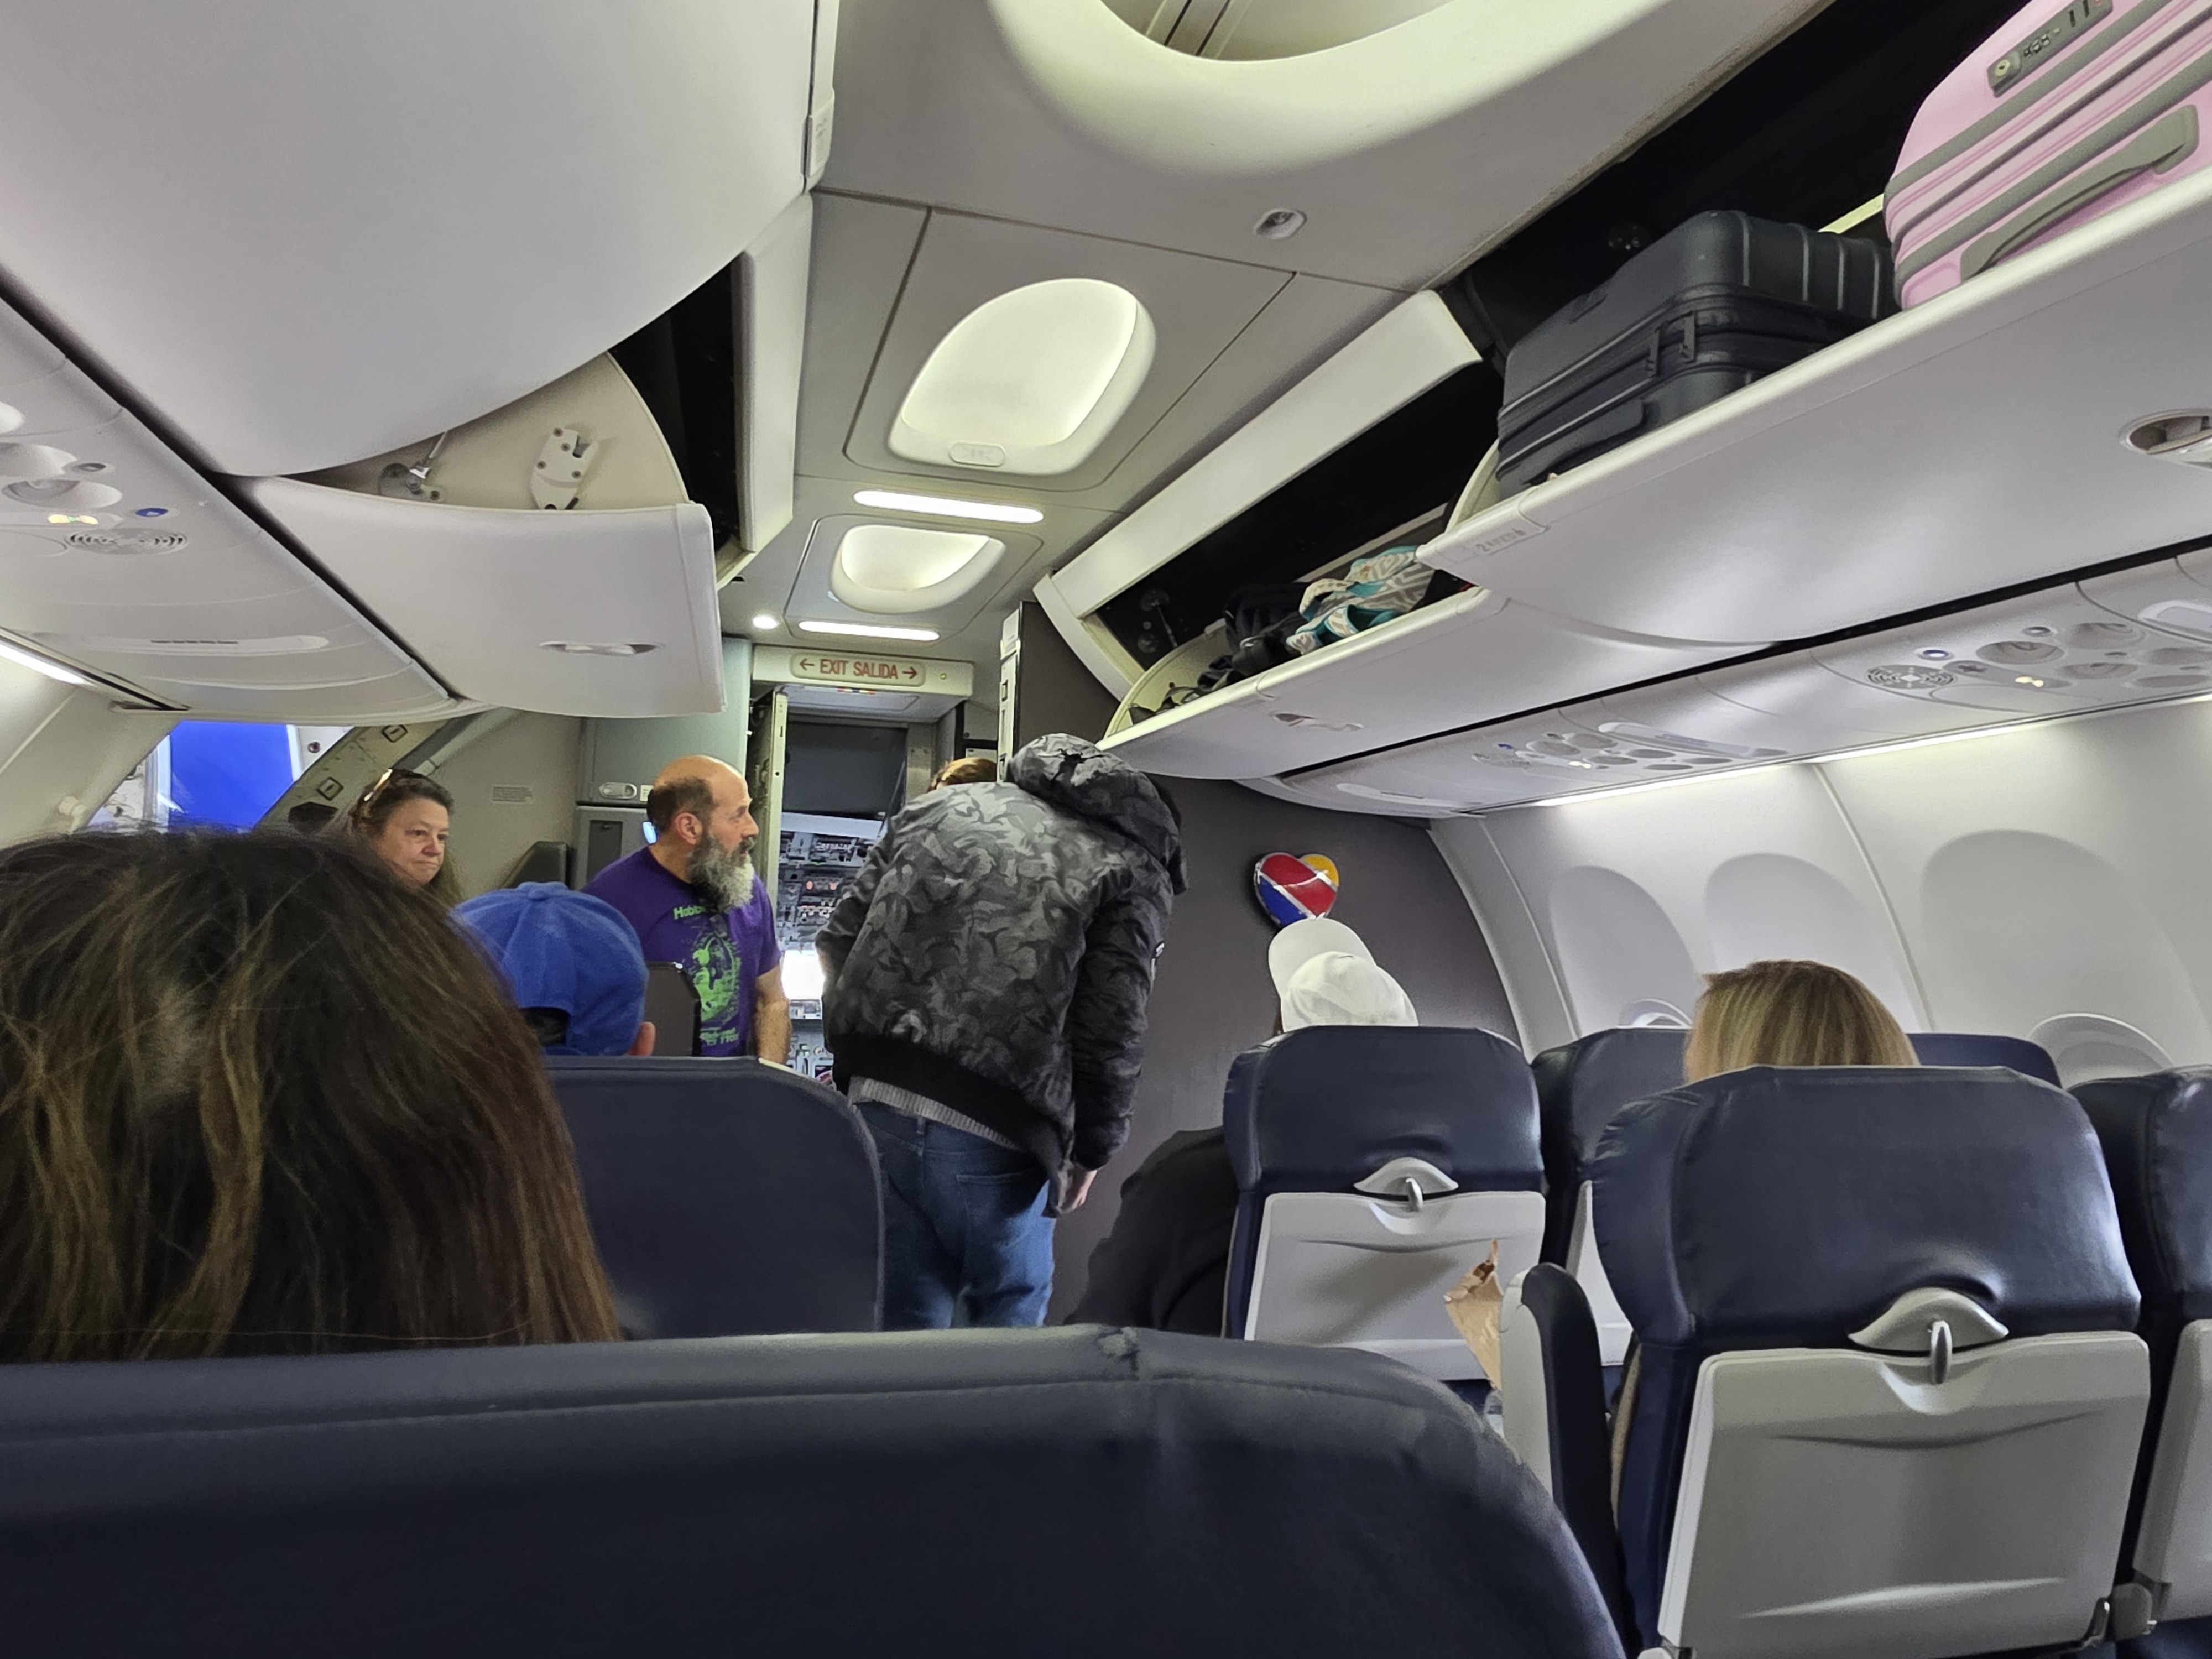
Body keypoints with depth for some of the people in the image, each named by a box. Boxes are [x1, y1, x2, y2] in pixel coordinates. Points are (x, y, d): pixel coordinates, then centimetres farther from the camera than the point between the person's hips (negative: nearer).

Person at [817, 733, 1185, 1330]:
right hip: (996, 1138, -3)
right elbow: (1110, 1038, -7)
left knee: (902, 1320, 18)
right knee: (1012, 1319, 21)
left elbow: (838, 940, 14)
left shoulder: (944, 805, 15)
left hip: (876, 1104, 4)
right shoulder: (1136, 872, 2)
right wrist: (1091, 1151, 9)